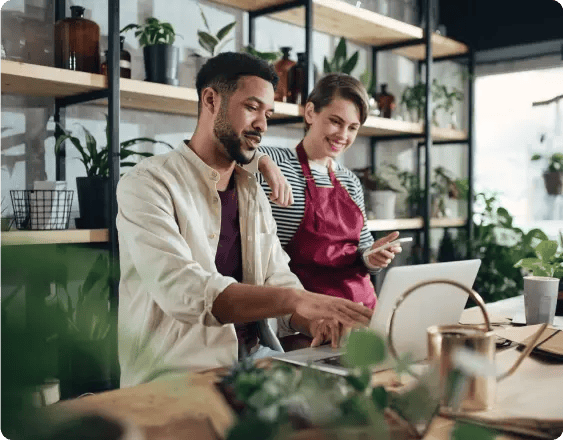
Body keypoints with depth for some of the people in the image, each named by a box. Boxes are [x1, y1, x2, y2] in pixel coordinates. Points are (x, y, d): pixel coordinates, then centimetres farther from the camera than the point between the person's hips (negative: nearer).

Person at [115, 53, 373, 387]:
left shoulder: (253, 192, 14)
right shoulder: (148, 184, -11)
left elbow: (278, 280, 7)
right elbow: (181, 291, -26)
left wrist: (312, 319, -15)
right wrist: (296, 299, -34)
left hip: (255, 356, 7)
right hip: (178, 372, -7)